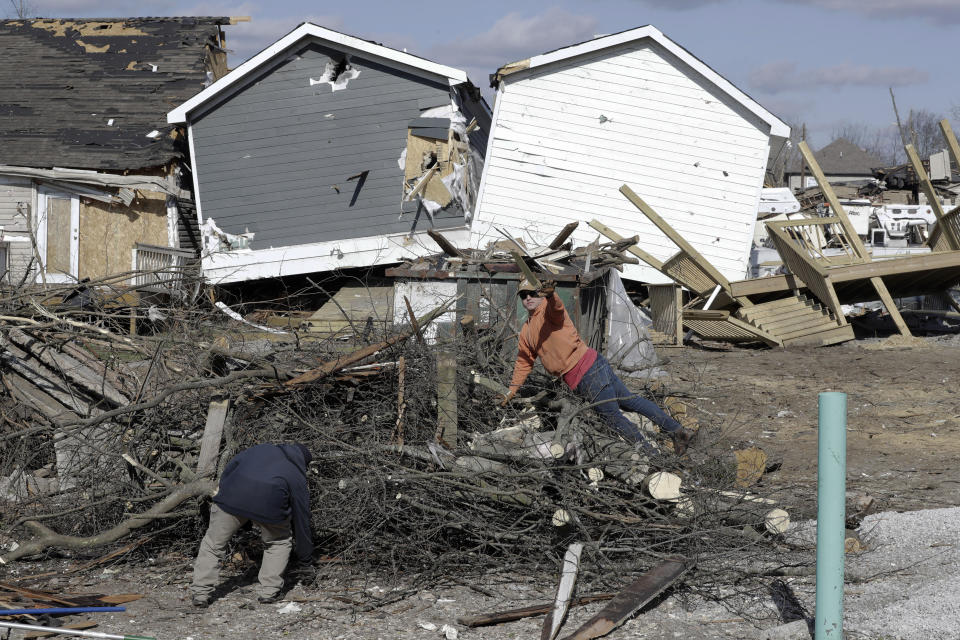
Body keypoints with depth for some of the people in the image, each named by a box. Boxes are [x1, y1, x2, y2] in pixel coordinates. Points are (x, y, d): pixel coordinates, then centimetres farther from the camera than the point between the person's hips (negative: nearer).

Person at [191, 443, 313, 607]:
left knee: (213, 544, 16)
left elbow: (232, 464, 21)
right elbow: (301, 516, 27)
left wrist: (222, 488, 28)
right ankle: (268, 592, 19)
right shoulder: (297, 477, 25)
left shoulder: (261, 449, 32)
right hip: (268, 505, -1)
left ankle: (200, 593, 12)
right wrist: (305, 555, 34)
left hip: (232, 495, 1)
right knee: (278, 543, 25)